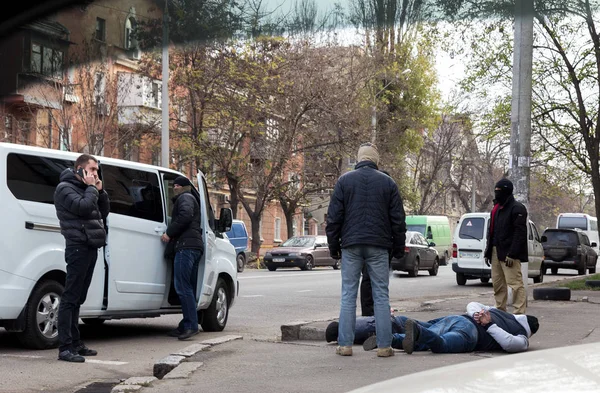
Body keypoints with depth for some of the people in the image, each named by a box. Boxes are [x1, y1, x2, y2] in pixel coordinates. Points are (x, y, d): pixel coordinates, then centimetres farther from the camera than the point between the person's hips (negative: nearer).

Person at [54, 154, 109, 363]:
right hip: (78, 247, -9)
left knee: (78, 298, 12)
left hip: (90, 248, 9)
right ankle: (65, 348, -13)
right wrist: (92, 188, -8)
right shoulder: (65, 188, -6)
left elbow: (103, 213, 20)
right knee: (70, 298, -11)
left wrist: (100, 191, 7)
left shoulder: (85, 189, 20)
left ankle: (75, 343, 17)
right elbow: (83, 207, -22)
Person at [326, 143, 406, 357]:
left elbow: (333, 217, 2)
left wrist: (334, 246, 8)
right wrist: (398, 249, 13)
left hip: (351, 245, 0)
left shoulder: (344, 180, 4)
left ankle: (345, 345, 1)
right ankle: (384, 346, 1)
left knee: (348, 295, 4)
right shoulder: (387, 182, 5)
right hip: (379, 246, 0)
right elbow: (398, 219, 5)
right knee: (381, 295, 3)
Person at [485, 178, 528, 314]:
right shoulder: (496, 209, 21)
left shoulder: (517, 208, -8)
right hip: (496, 252, 9)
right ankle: (500, 310, 20)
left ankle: (519, 312, -12)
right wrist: (488, 252, 17)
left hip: (509, 254, -9)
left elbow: (519, 233, -16)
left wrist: (511, 254, -22)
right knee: (497, 283, 12)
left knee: (515, 283, -11)